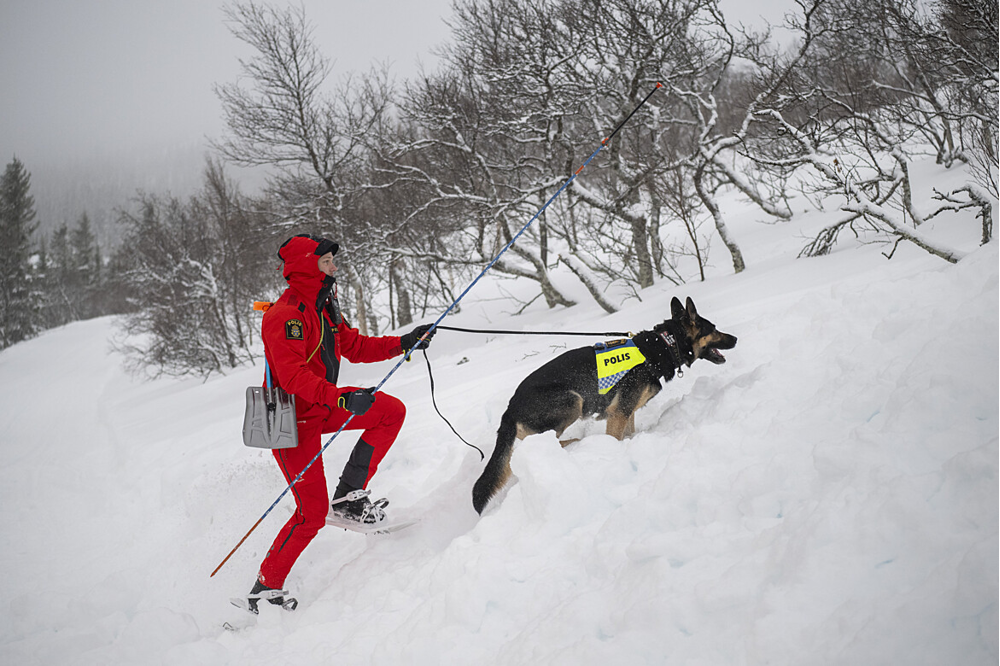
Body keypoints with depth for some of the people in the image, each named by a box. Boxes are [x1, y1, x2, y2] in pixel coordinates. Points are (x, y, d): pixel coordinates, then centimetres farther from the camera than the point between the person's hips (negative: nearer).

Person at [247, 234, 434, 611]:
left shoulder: (323, 307, 9)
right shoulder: (286, 315, -22)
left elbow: (355, 347, 15)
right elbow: (292, 375, -33)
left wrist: (404, 343, 4)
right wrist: (342, 398, -42)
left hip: (322, 407, 9)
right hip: (293, 418, -9)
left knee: (392, 412, -2)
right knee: (312, 512, -9)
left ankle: (347, 498, 2)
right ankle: (265, 588, 6)